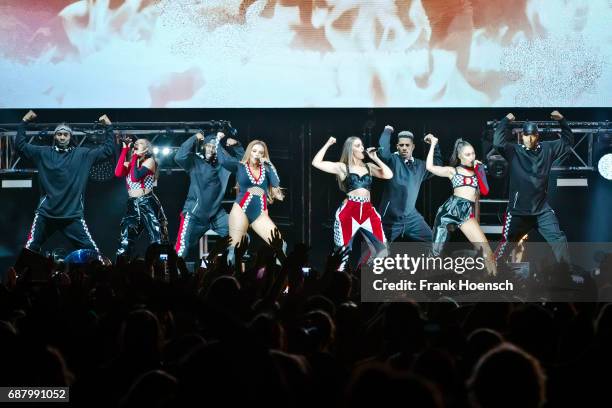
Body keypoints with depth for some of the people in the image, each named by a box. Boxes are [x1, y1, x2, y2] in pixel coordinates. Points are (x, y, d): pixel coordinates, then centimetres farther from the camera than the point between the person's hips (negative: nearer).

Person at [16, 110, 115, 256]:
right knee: (30, 249, 3)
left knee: (91, 250, -4)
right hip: (46, 213, 1)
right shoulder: (43, 153, 6)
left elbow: (108, 149, 7)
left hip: (73, 214, -1)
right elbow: (20, 145, 8)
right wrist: (24, 123, 3)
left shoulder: (82, 154, 5)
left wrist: (109, 127, 1)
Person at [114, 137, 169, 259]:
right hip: (132, 206, 5)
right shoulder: (129, 163, 16)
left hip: (148, 204, -5)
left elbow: (135, 177, -15)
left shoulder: (149, 161, 0)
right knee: (124, 244, -2)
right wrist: (125, 150, -2)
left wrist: (135, 156, -7)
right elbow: (118, 173, -7)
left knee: (158, 242, -6)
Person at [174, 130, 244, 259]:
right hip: (195, 213, -5)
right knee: (183, 248, -7)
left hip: (216, 213, 5)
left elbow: (241, 158, 17)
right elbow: (179, 157, -25)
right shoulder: (195, 161, -7)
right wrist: (194, 138, -23)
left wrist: (236, 145, -2)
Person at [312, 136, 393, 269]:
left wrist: (375, 158, 5)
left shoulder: (369, 167, 14)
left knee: (382, 249, -3)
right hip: (349, 212, -3)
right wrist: (327, 144, 1)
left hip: (367, 212, 4)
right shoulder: (342, 167, 5)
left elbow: (388, 175, 1)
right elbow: (316, 163, -3)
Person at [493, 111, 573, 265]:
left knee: (559, 240, -1)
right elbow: (498, 142, -23)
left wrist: (562, 120, -2)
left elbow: (568, 140, 12)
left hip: (542, 209, 3)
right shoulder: (514, 151, -7)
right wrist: (505, 120, -19)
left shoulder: (547, 149, 3)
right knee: (507, 243, 8)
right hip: (518, 210, -3)